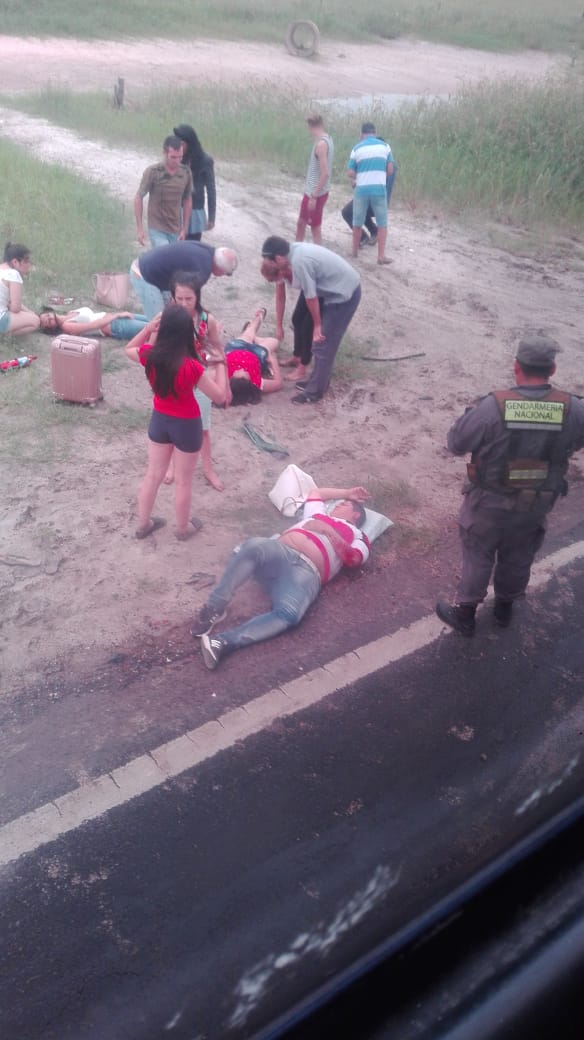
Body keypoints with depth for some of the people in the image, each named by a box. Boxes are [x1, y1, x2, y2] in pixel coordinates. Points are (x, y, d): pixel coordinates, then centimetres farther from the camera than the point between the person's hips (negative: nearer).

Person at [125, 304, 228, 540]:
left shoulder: (150, 355, -16)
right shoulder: (190, 366, -31)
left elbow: (129, 349, 9)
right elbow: (220, 397, -21)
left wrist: (148, 327, 1)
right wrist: (220, 364, -10)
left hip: (159, 419, 5)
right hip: (186, 425, -5)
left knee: (153, 474, 22)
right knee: (183, 481, 15)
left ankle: (143, 524, 37)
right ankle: (183, 528, 35)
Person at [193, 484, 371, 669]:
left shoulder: (356, 535, 24)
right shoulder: (318, 515, 38)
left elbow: (354, 558, 2)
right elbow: (315, 492, 57)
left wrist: (330, 532, -7)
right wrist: (346, 492, 57)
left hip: (306, 570, -3)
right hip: (278, 551, 4)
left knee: (288, 614, -37)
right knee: (253, 546, -35)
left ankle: (224, 641, -44)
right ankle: (214, 608, -34)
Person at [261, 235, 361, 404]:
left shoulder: (299, 263, -32)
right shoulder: (289, 256, -3)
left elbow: (311, 297, -21)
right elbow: (280, 292, 7)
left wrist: (317, 325, -6)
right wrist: (279, 325, 14)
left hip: (344, 293, -9)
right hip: (332, 289, 9)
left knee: (323, 344, -4)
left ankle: (314, 391, 9)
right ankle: (318, 380, 32)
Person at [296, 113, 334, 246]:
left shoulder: (321, 144, -20)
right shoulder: (326, 139, 9)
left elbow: (325, 173, -25)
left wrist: (314, 196, -24)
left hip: (316, 194, -10)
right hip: (311, 191, 10)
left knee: (315, 227, 0)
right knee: (301, 222, 19)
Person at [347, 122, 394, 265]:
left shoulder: (357, 148, 3)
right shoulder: (384, 146, 4)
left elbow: (350, 173, 2)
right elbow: (390, 170, 4)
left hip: (361, 189, 1)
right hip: (379, 189, 0)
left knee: (357, 223, 15)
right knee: (382, 223, 7)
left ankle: (355, 250, 26)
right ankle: (381, 255, 2)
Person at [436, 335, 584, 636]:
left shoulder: (491, 407, -27)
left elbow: (455, 443, -14)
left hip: (489, 504, -3)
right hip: (536, 506, 3)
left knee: (478, 557, 18)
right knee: (517, 558, 25)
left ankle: (465, 614, 33)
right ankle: (505, 607, 47)